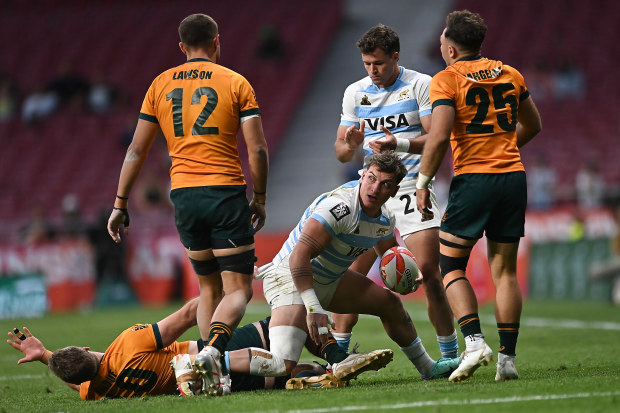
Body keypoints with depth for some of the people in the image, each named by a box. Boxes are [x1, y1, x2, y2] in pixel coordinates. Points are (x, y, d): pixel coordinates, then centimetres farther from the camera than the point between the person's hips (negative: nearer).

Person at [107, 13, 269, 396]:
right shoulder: (236, 83, 2)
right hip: (226, 191, -4)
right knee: (238, 289, -3)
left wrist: (120, 204, 15)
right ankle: (213, 351, -30)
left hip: (183, 193, 4)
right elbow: (258, 148, -3)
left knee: (210, 287, 17)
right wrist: (260, 199, 7)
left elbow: (137, 150, 11)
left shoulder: (161, 85, 12)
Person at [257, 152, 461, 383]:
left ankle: (428, 368, 39)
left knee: (389, 302, 20)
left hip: (329, 281, 9)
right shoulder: (340, 206, -28)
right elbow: (299, 255, -33)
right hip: (289, 276, -9)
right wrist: (314, 308, -37)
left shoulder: (385, 219, 1)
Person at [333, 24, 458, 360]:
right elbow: (341, 151, 11)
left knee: (428, 272, -12)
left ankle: (450, 354, -1)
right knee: (352, 273, -3)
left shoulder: (420, 85, -3)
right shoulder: (355, 92, 10)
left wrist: (399, 144, -26)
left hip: (413, 185, -4)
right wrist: (351, 145, -13)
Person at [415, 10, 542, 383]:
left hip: (473, 179, -5)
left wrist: (423, 183, -6)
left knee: (451, 265, 6)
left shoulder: (447, 79, -4)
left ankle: (474, 342, -11)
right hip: (514, 175, 5)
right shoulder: (510, 75, 12)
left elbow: (440, 136, -14)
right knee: (505, 269, 8)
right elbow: (533, 126, 23)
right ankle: (508, 358, 5)